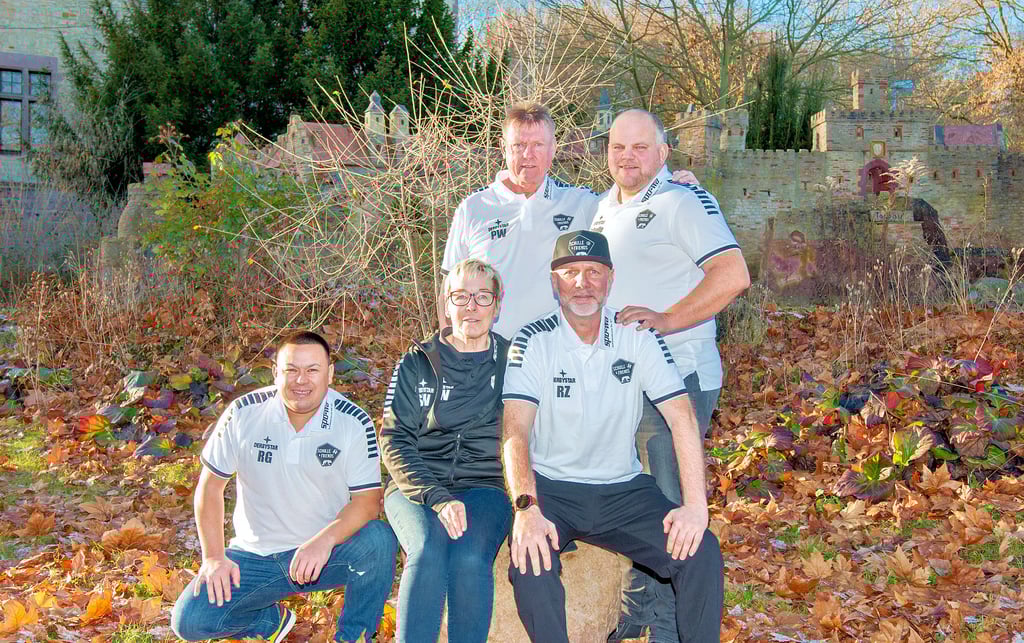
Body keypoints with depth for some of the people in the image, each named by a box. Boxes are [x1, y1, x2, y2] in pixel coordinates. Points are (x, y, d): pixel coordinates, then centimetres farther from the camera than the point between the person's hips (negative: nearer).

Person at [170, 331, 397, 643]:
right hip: (256, 555, 2)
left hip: (328, 552, -2)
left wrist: (324, 540, -33)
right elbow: (211, 485, 0)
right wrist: (213, 557, -8)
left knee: (379, 540, -33)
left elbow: (367, 501, -14)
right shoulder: (243, 414, -9)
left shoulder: (354, 423, -12)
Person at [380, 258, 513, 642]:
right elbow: (394, 442, 1)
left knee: (470, 558, -30)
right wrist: (438, 499, -15)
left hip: (484, 485, 0)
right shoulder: (417, 364, 8)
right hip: (416, 487, 0)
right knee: (428, 551, -31)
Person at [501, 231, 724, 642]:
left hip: (623, 489, 2)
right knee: (531, 558, -31)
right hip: (551, 488, -2)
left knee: (701, 553, -19)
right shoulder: (534, 342, -6)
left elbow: (681, 417, -6)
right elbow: (515, 431, -16)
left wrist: (696, 503, -19)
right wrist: (525, 508, -33)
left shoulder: (638, 337, 0)